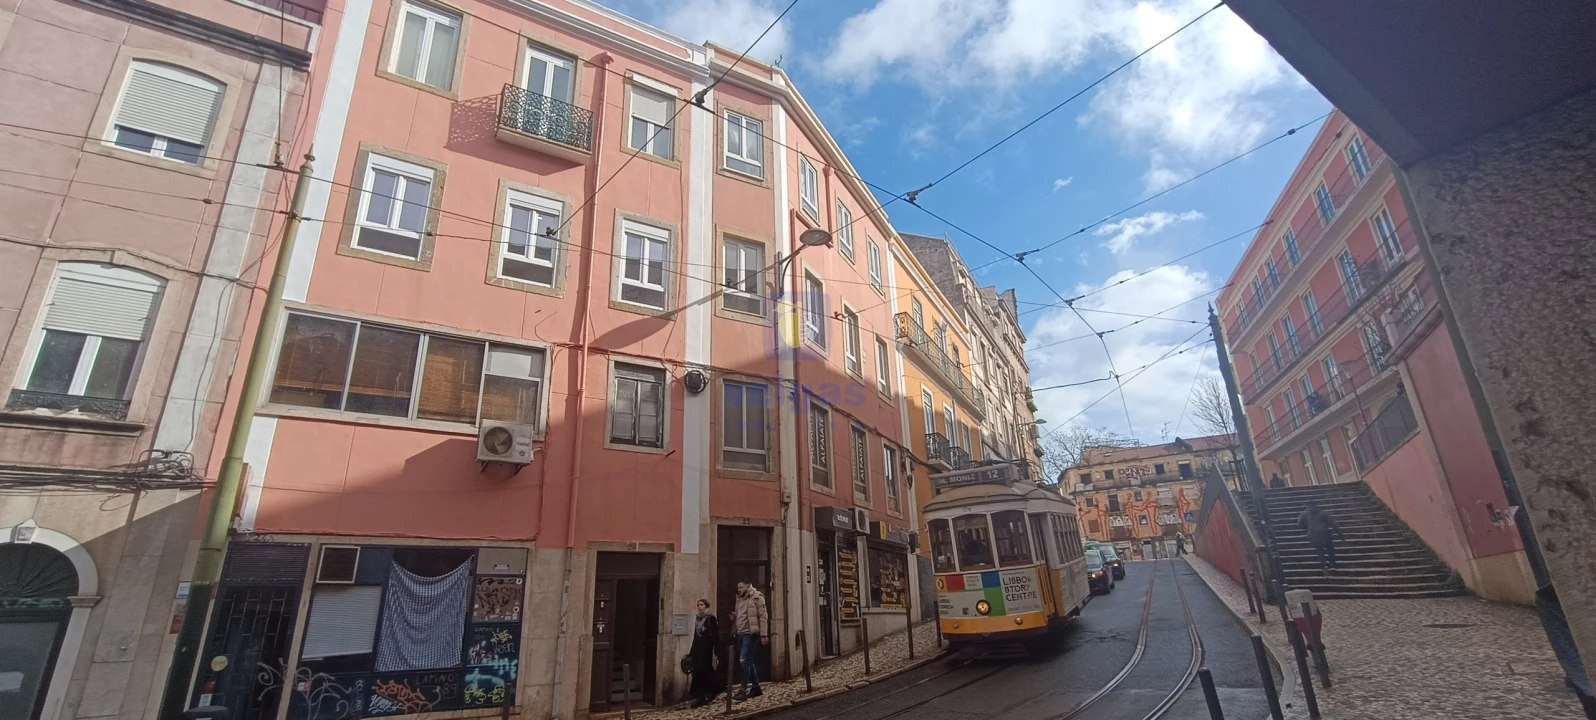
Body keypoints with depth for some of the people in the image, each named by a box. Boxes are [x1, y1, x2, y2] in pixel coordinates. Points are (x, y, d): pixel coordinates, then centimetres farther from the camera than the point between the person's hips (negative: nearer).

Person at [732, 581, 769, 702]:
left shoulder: (756, 597, -9)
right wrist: (734, 617, 3)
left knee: (744, 660, -13)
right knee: (749, 660, 13)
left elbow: (763, 616, -12)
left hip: (750, 633, -8)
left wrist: (764, 634, -16)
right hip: (741, 633, 8)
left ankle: (745, 690, -8)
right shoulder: (740, 599, 14)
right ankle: (755, 687, 23)